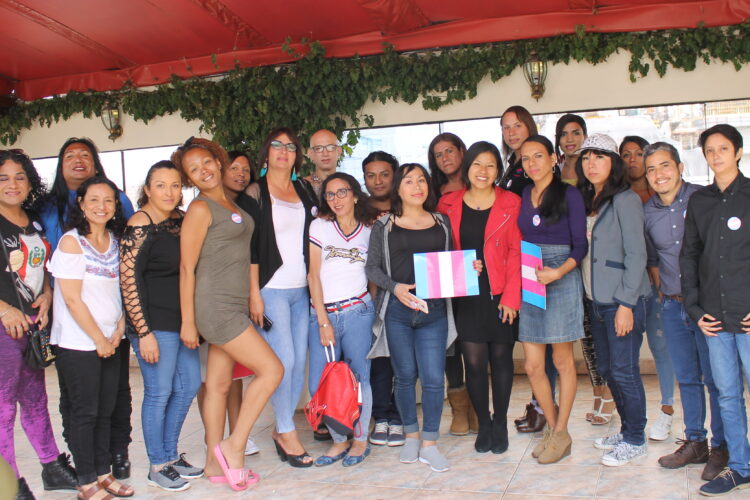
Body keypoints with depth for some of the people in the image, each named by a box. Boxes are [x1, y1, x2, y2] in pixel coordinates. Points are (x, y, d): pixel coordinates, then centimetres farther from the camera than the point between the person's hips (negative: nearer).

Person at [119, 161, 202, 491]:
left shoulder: (180, 220, 9)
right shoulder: (140, 225, -12)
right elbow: (128, 281, -15)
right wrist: (144, 333, -18)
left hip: (182, 319, 8)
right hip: (155, 323, -8)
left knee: (189, 386, 14)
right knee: (159, 392, 1)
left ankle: (171, 455, 30)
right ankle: (157, 467, 18)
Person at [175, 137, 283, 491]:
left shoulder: (230, 204, 14)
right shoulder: (200, 209, -10)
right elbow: (186, 268, -12)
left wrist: (252, 300, 13)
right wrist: (187, 322, -14)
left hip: (233, 307, 8)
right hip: (215, 306, -8)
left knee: (219, 384, 11)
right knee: (271, 369, -9)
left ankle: (215, 464, 19)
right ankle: (234, 446, 0)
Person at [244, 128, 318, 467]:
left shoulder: (304, 191, 14)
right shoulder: (255, 192, -1)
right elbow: (249, 247, -5)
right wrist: (254, 293, -11)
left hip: (301, 289, 5)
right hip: (271, 289, -5)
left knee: (300, 361, 5)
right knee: (283, 360, -8)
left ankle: (281, 429, 18)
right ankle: (287, 432, 8)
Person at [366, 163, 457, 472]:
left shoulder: (442, 223, 12)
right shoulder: (383, 226, 4)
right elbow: (372, 267, 1)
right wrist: (395, 287, -14)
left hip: (434, 311, 1)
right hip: (396, 310, -1)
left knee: (434, 378, -3)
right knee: (405, 376, 9)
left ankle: (429, 444, 11)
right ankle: (411, 436, 28)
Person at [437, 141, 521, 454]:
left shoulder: (510, 204, 0)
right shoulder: (448, 204, 5)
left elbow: (516, 253, -2)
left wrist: (512, 296, -9)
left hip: (500, 295, -1)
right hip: (465, 296, 1)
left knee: (501, 358, 8)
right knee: (474, 361, 1)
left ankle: (500, 423, 24)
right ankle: (484, 424, 19)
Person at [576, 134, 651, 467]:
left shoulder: (625, 200, -10)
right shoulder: (586, 202, 12)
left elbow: (636, 255, -14)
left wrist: (626, 304, -17)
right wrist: (589, 298, 5)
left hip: (622, 301, -7)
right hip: (596, 300, 7)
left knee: (624, 371, -1)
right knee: (606, 368, 14)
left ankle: (635, 441, 15)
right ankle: (626, 430, 30)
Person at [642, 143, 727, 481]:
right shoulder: (647, 212, 6)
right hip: (672, 306, 4)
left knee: (715, 377, 3)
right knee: (687, 378, 13)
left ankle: (721, 446, 17)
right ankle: (695, 443, 25)